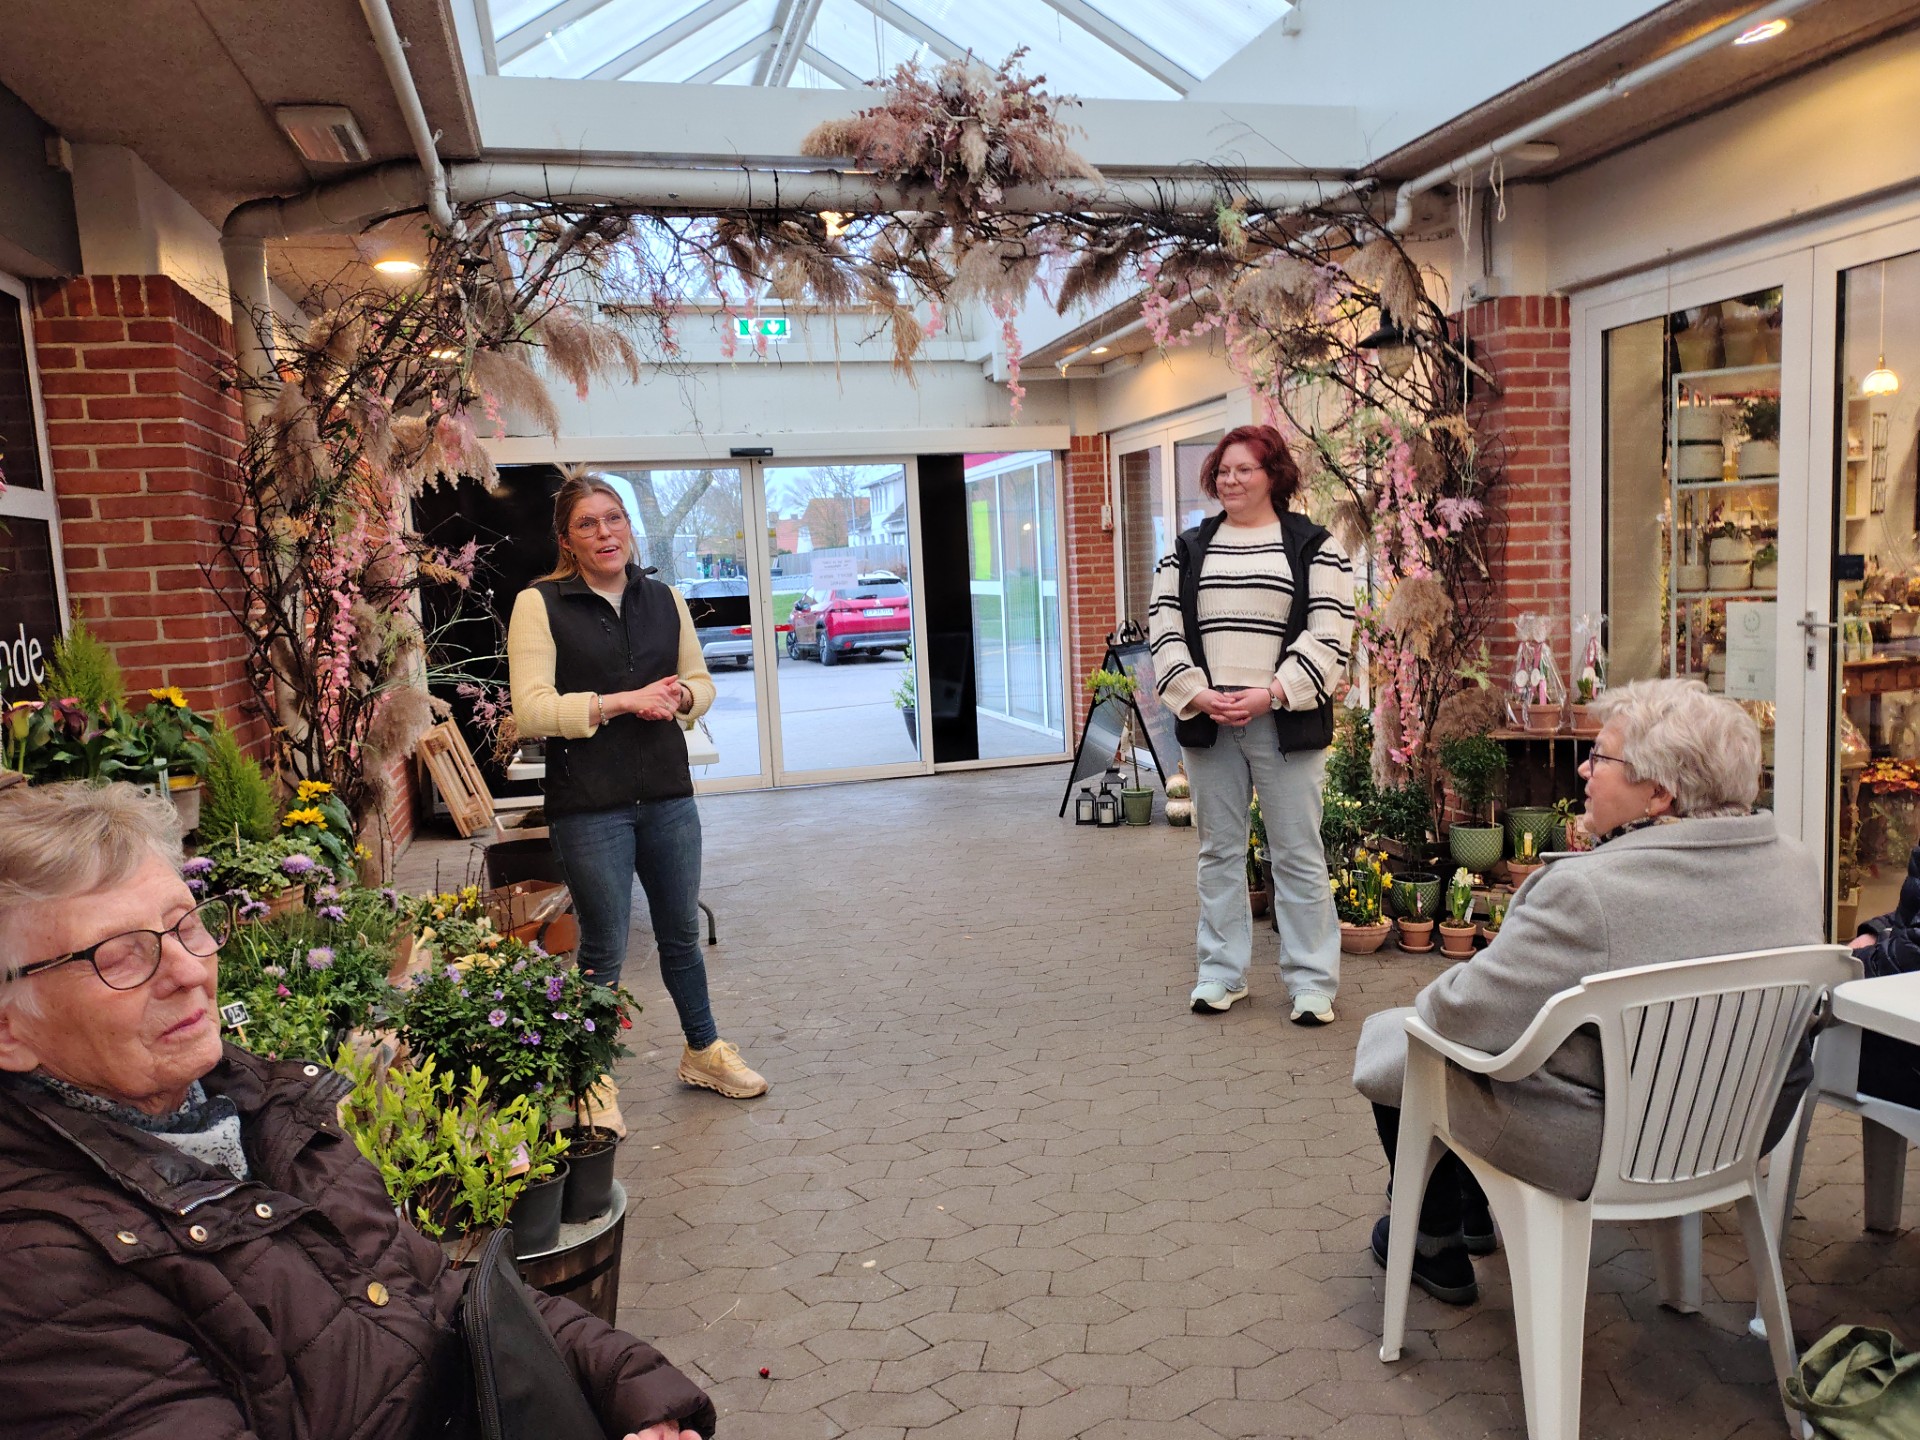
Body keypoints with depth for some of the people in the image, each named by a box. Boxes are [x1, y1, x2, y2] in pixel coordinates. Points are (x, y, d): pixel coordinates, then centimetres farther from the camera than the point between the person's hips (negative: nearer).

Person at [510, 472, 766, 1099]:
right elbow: (531, 711, -15)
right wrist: (625, 701, -20)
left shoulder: (664, 599, 7)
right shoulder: (540, 604, -7)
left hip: (668, 794, 5)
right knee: (604, 951, 6)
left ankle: (703, 1051, 37)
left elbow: (701, 681, 15)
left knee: (681, 933, 18)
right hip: (589, 804, -4)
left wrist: (679, 698, -8)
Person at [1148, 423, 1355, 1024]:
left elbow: (1328, 635, -5)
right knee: (1219, 851, 11)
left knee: (1298, 856, 2)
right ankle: (1221, 972, 22)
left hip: (1284, 722, -3)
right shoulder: (1188, 549, 12)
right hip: (1207, 723, 3)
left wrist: (1271, 694, -16)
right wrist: (1198, 694, -9)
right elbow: (1164, 628, 5)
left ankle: (1312, 981, 13)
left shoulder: (1314, 547, 3)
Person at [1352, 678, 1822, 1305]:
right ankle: (1474, 1210, 41)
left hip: (1592, 1149, -8)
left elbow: (1463, 1015, -23)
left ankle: (1437, 1246, 29)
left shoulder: (1587, 889, -31)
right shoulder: (1796, 863, -7)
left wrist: (1434, 997, -1)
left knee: (1388, 1040, 13)